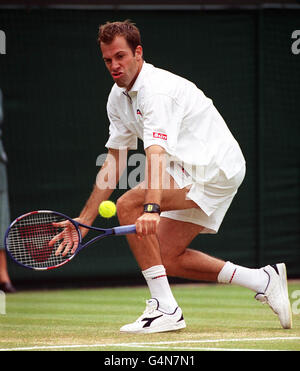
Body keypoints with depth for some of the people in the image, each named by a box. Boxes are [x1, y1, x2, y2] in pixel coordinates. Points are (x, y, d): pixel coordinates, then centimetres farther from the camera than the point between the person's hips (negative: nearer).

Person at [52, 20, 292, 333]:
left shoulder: (156, 90, -21)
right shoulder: (118, 97, 8)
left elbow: (156, 154, -36)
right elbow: (113, 163, 11)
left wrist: (151, 209, -50)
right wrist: (83, 221, 7)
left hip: (216, 164, -10)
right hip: (191, 171, 10)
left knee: (128, 204, -22)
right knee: (166, 258, 7)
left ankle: (164, 307, -20)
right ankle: (264, 280, 15)